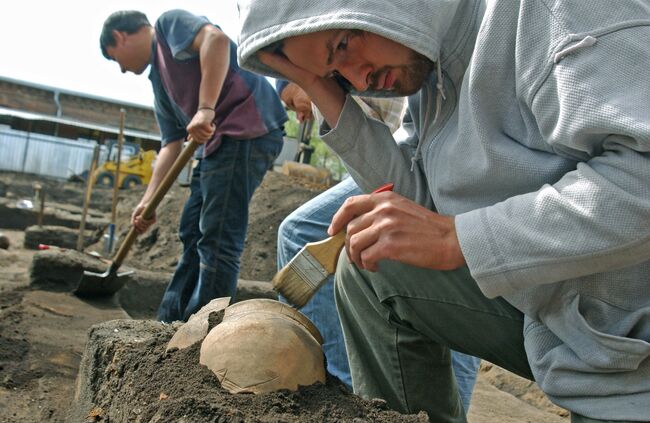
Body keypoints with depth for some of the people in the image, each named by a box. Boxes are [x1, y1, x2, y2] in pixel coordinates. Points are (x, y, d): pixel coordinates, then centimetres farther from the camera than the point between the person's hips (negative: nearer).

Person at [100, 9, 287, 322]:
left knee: (217, 240, -10)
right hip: (216, 141, 10)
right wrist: (148, 201, 16)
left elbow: (216, 39, -17)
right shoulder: (159, 80, 28)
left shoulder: (168, 23, 5)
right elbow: (172, 144, 23)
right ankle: (171, 324, 23)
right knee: (192, 235, 13)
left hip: (248, 130, -10)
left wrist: (205, 109, -24)